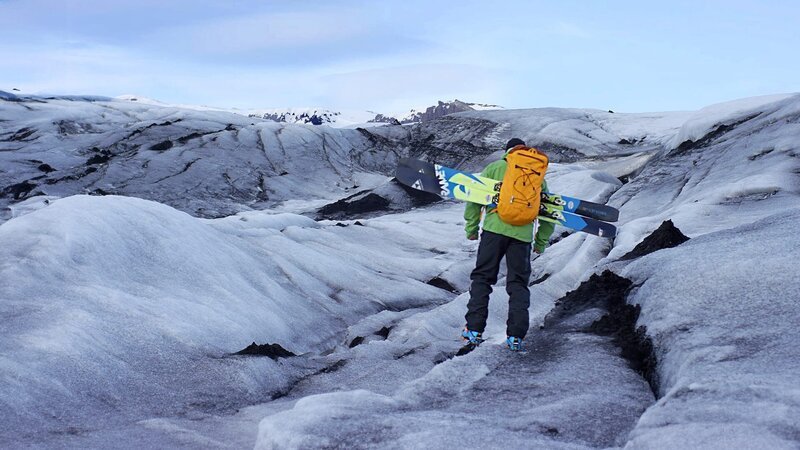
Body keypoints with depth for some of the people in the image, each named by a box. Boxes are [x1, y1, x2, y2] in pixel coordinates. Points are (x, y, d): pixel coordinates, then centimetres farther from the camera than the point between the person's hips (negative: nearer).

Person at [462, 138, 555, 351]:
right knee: (518, 284, 8)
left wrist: (471, 227, 11)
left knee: (482, 278, 6)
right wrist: (541, 242, 22)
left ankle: (474, 330, 0)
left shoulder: (495, 167, 11)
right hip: (523, 234, 2)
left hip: (495, 228, -1)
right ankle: (515, 336, -1)